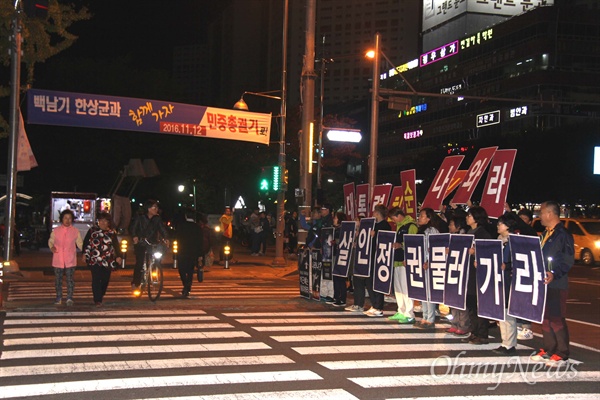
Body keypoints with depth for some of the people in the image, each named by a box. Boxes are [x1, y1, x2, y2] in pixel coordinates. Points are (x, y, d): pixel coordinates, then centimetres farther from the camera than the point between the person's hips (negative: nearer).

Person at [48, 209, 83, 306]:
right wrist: (51, 247, -6)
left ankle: (69, 298, -6)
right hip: (58, 260, 1)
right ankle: (59, 297, 23)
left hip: (70, 260, -1)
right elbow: (51, 241, 15)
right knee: (58, 279, 10)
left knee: (70, 279, -7)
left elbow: (80, 243, 8)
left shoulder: (75, 231, 3)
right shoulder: (56, 230, 4)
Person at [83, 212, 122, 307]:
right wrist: (85, 253, 2)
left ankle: (100, 296, 26)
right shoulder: (92, 230, 6)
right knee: (96, 279, -10)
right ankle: (97, 300, -11)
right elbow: (86, 242, 9)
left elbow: (116, 245, 7)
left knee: (105, 279, 5)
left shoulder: (112, 233, 9)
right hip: (94, 260, -2)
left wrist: (118, 256, -5)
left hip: (107, 261, 2)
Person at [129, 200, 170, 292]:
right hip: (141, 244, -3)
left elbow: (162, 228, -6)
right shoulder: (140, 218, -2)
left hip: (152, 243, 3)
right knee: (140, 262, -11)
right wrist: (134, 236, -29)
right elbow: (133, 228, -9)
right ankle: (135, 283, 1)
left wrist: (166, 238, -24)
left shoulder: (157, 219, 4)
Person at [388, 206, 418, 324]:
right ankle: (401, 312, 20)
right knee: (398, 288, 12)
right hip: (398, 261, 10)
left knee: (405, 288, -9)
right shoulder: (399, 227, 19)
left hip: (406, 261, -10)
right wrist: (394, 245, 12)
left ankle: (409, 315, -6)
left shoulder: (411, 226, -11)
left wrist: (400, 245, -23)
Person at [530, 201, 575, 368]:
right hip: (543, 282, 9)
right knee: (545, 318, 12)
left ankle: (561, 354, 3)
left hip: (556, 285, -9)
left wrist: (554, 274, -29)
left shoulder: (563, 234, -12)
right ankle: (548, 350, 20)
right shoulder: (545, 234, 17)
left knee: (556, 319, -5)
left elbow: (568, 260, -18)